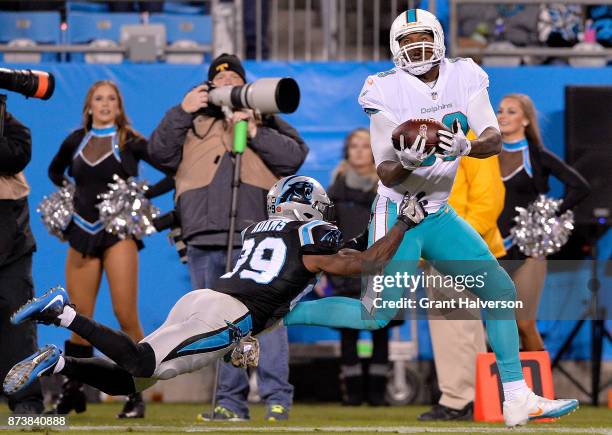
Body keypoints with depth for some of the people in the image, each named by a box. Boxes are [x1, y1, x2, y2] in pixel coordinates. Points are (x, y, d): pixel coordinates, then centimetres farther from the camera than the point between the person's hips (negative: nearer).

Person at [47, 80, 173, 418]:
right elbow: (55, 170, 30)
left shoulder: (130, 143, -1)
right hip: (82, 234, 4)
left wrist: (144, 193, -9)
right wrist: (67, 191, 14)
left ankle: (136, 396, -5)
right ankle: (72, 391, 16)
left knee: (126, 316, -11)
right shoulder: (75, 142, 10)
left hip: (118, 231, -4)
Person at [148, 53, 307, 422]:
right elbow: (159, 152, 7)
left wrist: (254, 132, -6)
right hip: (204, 239, 3)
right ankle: (230, 402, 7)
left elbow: (295, 155, 4)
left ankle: (278, 400, -13)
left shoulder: (265, 120, 18)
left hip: (255, 236, -3)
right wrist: (182, 111, -2)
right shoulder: (192, 124, 22)